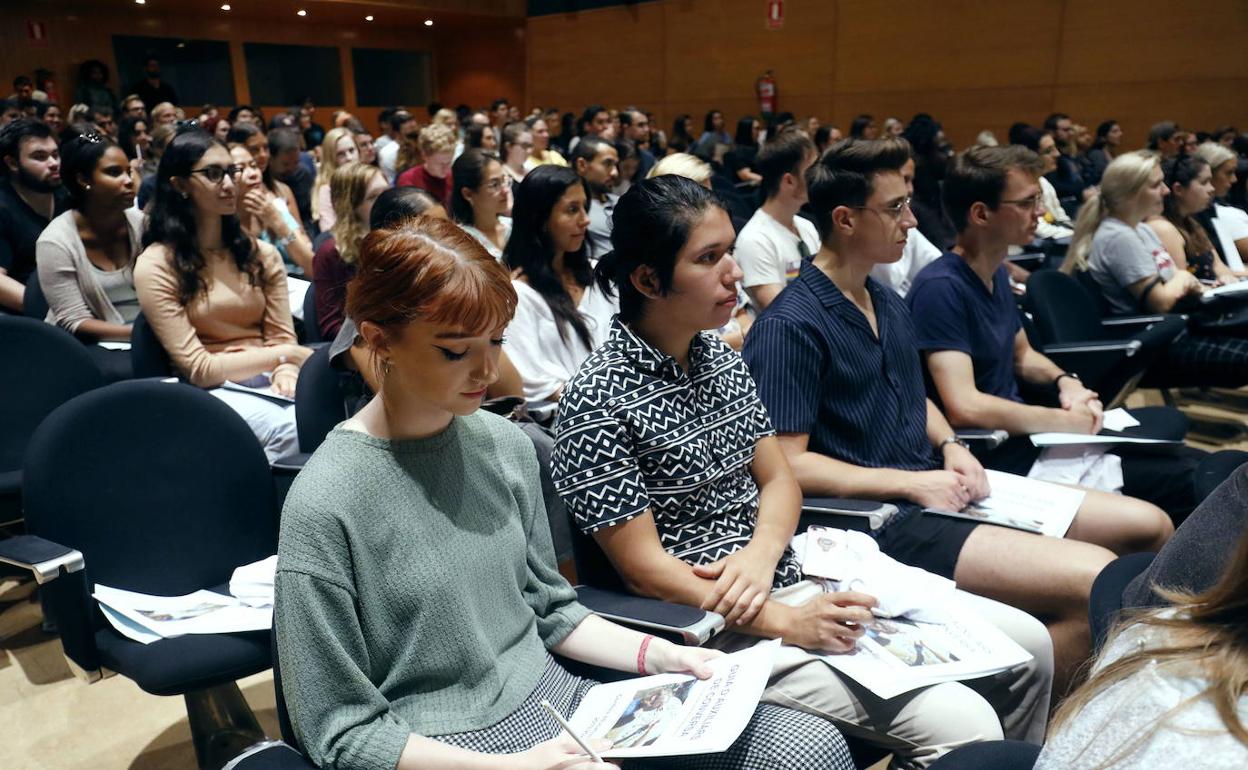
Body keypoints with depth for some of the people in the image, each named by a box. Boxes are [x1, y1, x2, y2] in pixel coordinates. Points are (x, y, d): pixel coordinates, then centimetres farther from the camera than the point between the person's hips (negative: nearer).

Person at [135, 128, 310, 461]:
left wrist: (286, 372, -16)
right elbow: (198, 368, -8)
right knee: (291, 430, -34)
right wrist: (286, 354, -12)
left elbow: (282, 335, 7)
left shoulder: (261, 254, 11)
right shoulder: (155, 266, -3)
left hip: (268, 379, 4)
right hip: (211, 390, -4)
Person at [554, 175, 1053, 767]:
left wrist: (760, 554, -13)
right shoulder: (597, 402, -17)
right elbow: (644, 567, -17)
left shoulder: (722, 360, 6)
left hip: (792, 576, 8)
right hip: (712, 626, -7)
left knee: (1028, 643, 7)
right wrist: (786, 623, -19)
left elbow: (778, 478, 8)